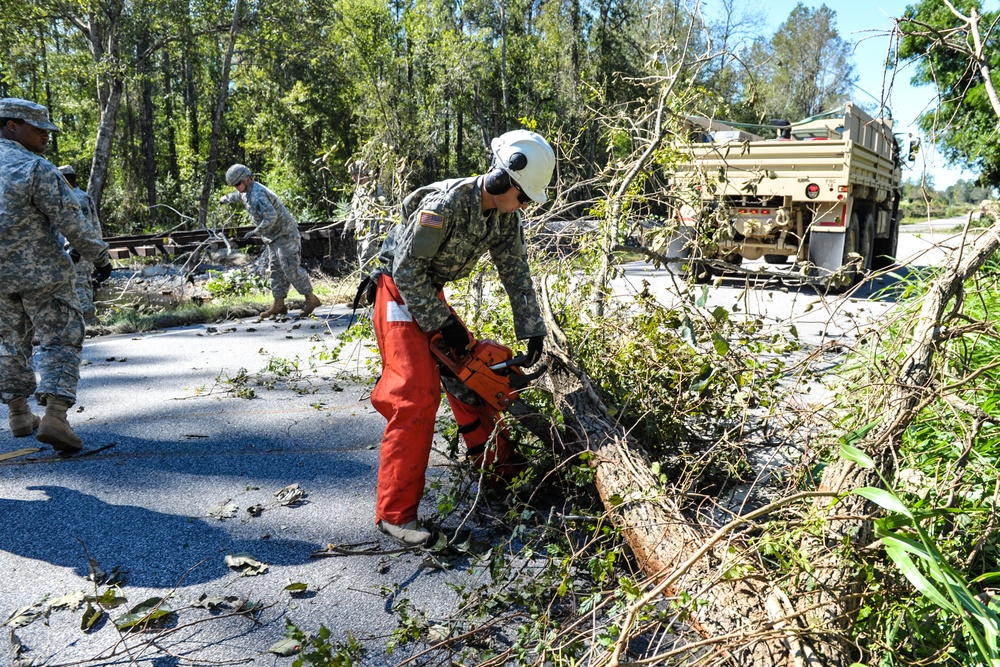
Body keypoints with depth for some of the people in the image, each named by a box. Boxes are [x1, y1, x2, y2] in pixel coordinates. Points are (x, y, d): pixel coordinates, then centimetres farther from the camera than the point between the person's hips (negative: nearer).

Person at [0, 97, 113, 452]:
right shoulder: (36, 169, -14)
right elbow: (70, 221, -16)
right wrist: (99, 255, -5)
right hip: (41, 273, -7)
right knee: (60, 342, -2)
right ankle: (54, 417, -14)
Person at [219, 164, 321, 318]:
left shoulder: (257, 195, -22)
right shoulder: (246, 191, 11)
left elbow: (271, 217, -35)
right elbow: (237, 196, 38)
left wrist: (256, 232, -26)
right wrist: (225, 199, 57)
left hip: (285, 236, -10)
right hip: (273, 238, 11)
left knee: (291, 269, -12)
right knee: (276, 270, 8)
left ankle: (311, 299, -4)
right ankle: (279, 305, 10)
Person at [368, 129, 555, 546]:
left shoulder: (505, 217, -3)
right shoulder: (445, 203, -28)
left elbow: (516, 274, 3)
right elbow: (407, 270, -25)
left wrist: (533, 332, 0)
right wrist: (443, 324, -20)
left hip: (431, 293, 9)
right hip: (399, 293, -9)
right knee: (417, 396, -17)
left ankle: (495, 460, 39)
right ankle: (395, 514, -11)